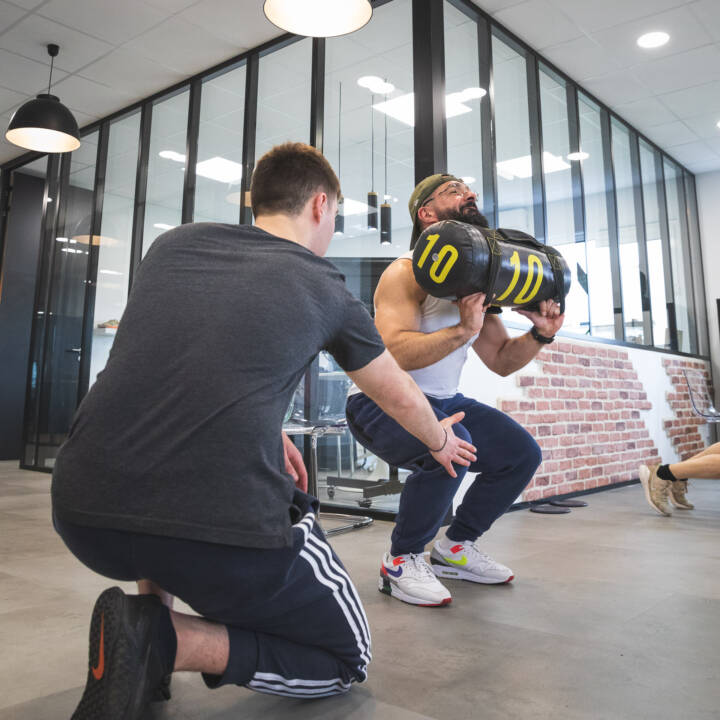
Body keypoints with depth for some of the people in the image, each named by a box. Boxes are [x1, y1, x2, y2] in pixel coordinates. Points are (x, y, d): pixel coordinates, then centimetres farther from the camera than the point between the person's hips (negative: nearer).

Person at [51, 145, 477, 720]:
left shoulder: (173, 243, 17)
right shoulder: (325, 290, 9)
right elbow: (401, 397, 25)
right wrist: (440, 440, 47)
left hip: (83, 516, 6)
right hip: (225, 534, -5)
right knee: (347, 660, 20)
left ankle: (147, 613, 20)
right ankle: (165, 641, -2)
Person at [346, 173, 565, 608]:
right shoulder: (407, 273, -17)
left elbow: (501, 361, 10)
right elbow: (394, 353, -32)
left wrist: (540, 335, -6)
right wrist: (462, 331, -36)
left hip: (443, 401, 8)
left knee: (522, 453, 0)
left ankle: (455, 548, 17)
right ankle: (402, 562, -10)